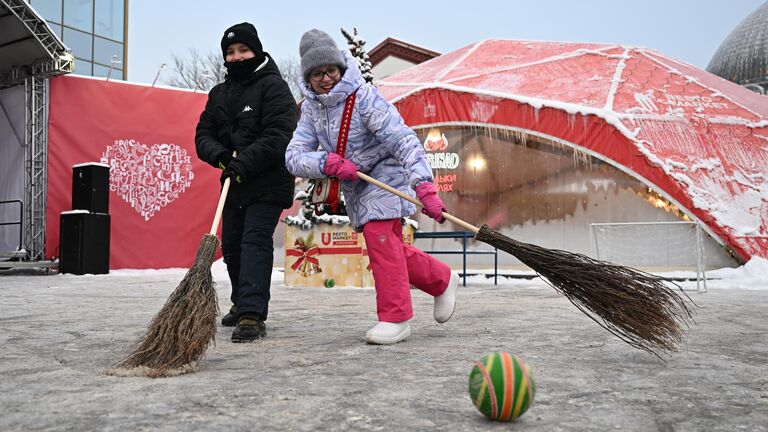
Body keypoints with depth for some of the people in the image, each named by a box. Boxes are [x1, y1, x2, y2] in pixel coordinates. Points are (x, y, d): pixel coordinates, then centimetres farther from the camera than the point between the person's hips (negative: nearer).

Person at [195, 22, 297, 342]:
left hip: (268, 183, -8)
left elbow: (278, 135, -20)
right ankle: (242, 304, 32)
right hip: (234, 184, 8)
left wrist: (244, 163, -26)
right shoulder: (219, 94, 15)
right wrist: (220, 155, -13)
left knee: (255, 242, -16)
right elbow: (203, 134, 9)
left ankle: (252, 315, -18)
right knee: (231, 245, 13)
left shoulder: (273, 86, -8)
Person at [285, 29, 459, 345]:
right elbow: (294, 156, -11)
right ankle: (442, 281, 32)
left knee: (379, 236, -21)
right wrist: (326, 163, -32)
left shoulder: (363, 97, -23)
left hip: (384, 174, -7)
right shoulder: (311, 107, -3)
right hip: (353, 186, 7)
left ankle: (395, 319, -12)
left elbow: (403, 140, -32)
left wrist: (424, 187, -43)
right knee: (390, 247, 12)